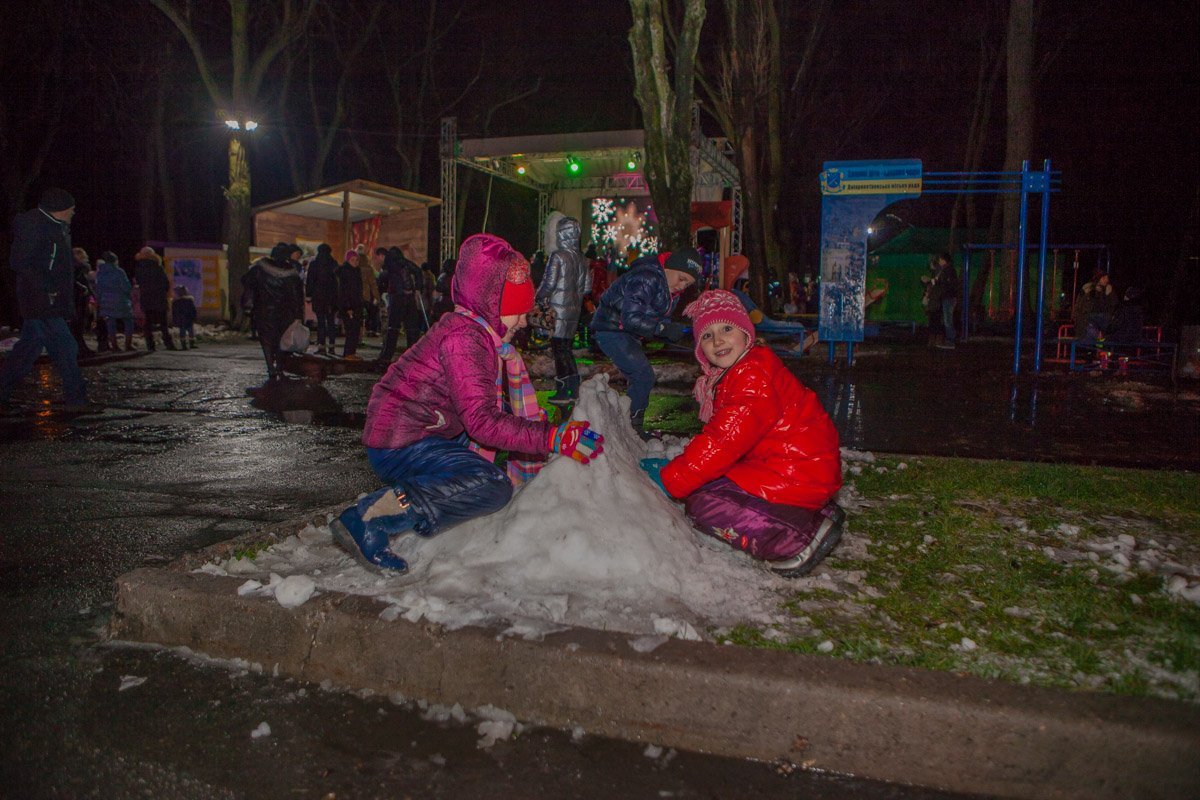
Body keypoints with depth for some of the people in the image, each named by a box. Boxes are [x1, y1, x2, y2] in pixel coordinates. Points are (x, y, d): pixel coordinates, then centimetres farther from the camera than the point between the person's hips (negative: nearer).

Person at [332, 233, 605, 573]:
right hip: (398, 445, -10)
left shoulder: (477, 332, 12)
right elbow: (481, 420, -29)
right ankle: (369, 519, -25)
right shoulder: (463, 337, -20)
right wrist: (552, 438, -32)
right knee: (495, 487, -25)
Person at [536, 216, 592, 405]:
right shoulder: (581, 258, 9)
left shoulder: (558, 256, -13)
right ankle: (574, 390, 17)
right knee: (566, 349, 15)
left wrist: (539, 298, 0)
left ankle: (562, 393, -1)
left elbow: (548, 283, -16)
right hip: (575, 309, 7)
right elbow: (586, 287, 12)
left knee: (559, 349, -2)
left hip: (558, 309, -7)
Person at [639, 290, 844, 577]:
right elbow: (720, 437, 14)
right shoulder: (734, 375, 15)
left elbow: (725, 440, -25)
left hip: (799, 474, -11)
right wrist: (675, 465, 2)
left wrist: (670, 479, -20)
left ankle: (800, 538, -15)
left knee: (702, 503, -14)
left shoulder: (755, 373, -18)